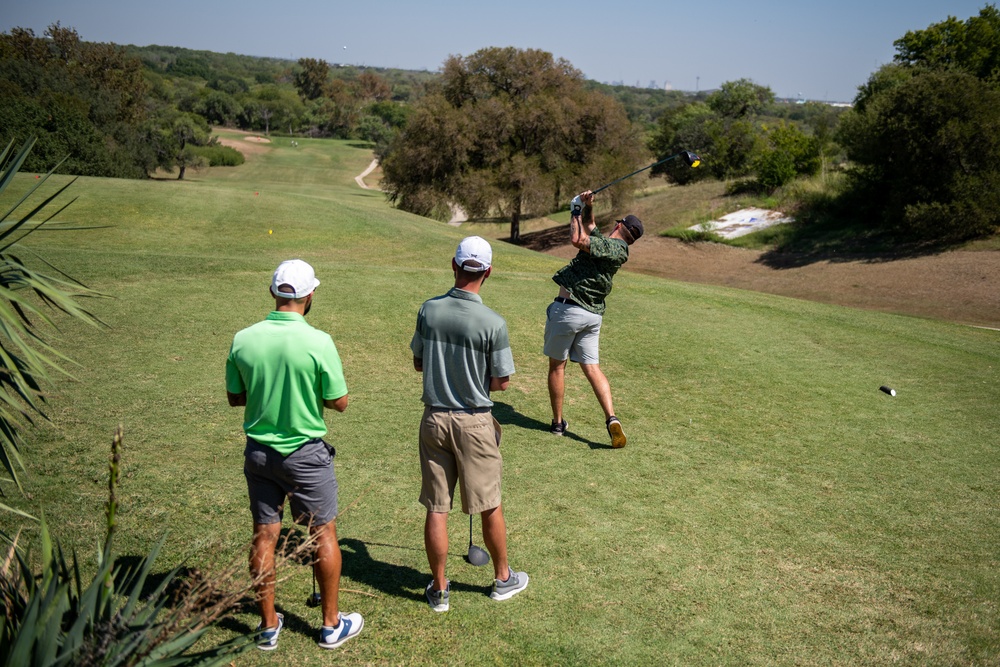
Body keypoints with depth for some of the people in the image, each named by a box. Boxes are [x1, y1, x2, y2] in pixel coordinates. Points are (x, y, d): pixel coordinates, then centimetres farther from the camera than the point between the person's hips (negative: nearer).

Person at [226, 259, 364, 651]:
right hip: (305, 455, -3)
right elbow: (339, 403, -11)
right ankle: (332, 625, 23)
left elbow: (234, 397, 4)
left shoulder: (243, 340, -7)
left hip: (259, 453, 4)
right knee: (323, 535, 11)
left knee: (264, 537, 12)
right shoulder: (318, 342, -19)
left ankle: (268, 626, 25)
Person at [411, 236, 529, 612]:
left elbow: (418, 363, 6)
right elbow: (501, 382, -8)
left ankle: (439, 590, 21)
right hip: (474, 422, -3)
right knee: (489, 506, 13)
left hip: (434, 418, 3)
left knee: (436, 508, 9)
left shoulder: (429, 311, -7)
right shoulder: (493, 324, -17)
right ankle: (503, 578, 30)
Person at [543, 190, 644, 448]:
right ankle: (611, 418, -10)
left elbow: (577, 239, -25)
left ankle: (558, 422, 15)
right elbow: (588, 225, 25)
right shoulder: (617, 250, 14)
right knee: (592, 367, 6)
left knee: (557, 365, 7)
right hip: (593, 315, 7)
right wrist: (587, 206, 9)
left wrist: (576, 211, -10)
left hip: (569, 309, -7)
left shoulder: (611, 247, -11)